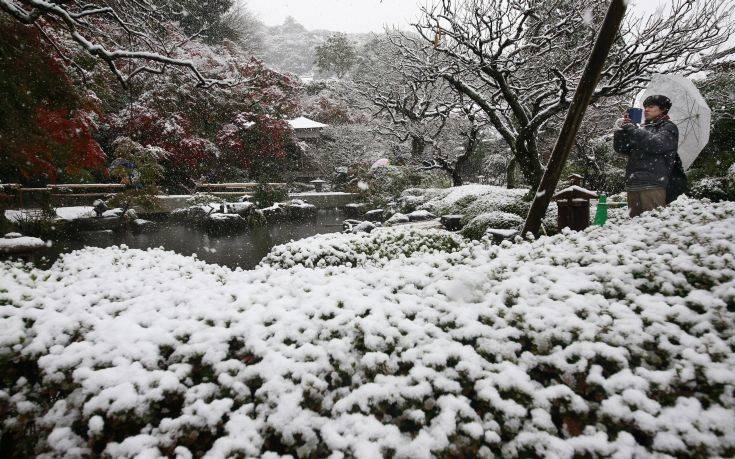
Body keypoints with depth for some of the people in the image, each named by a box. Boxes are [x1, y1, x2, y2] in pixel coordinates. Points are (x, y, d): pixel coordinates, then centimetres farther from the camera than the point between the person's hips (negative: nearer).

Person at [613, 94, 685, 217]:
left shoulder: (668, 127, 8)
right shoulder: (642, 128, 25)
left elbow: (656, 144, -14)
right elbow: (620, 148, 16)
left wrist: (631, 128, -7)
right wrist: (624, 128, 1)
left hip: (653, 185, -5)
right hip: (633, 184, 6)